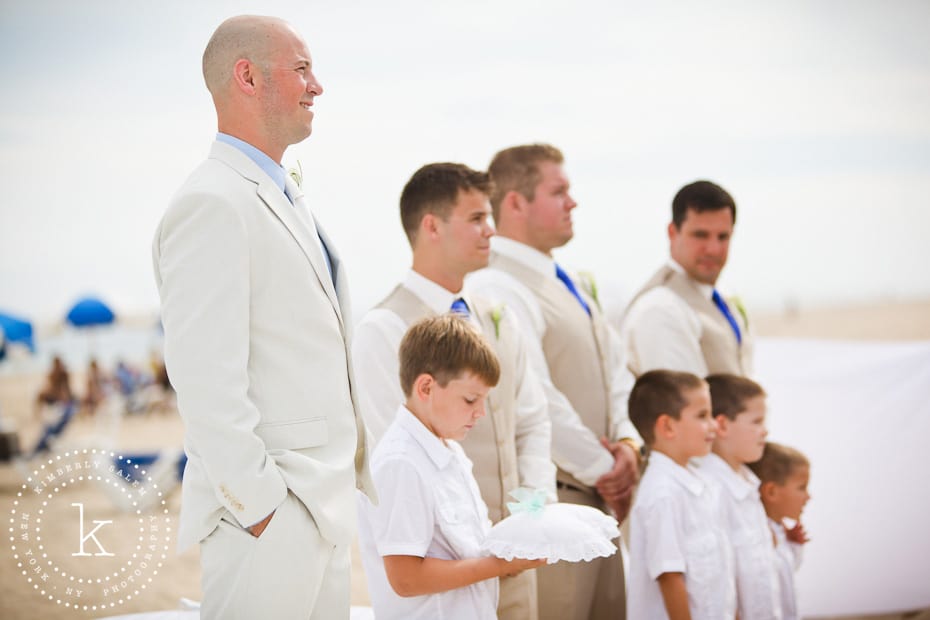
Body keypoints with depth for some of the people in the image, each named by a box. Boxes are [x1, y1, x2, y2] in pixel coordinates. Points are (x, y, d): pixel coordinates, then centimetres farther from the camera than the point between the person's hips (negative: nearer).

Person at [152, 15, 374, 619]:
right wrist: (259, 508, -20)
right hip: (272, 511, -9)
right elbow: (207, 383, -21)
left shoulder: (286, 201, 17)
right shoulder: (213, 204, -15)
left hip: (325, 502, 9)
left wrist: (363, 469, 17)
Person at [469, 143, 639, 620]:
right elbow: (536, 402, -21)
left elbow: (616, 374, 18)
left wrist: (628, 443, -1)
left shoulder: (570, 286, 18)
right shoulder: (496, 288, -15)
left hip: (597, 498, 9)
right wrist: (603, 469, -11)